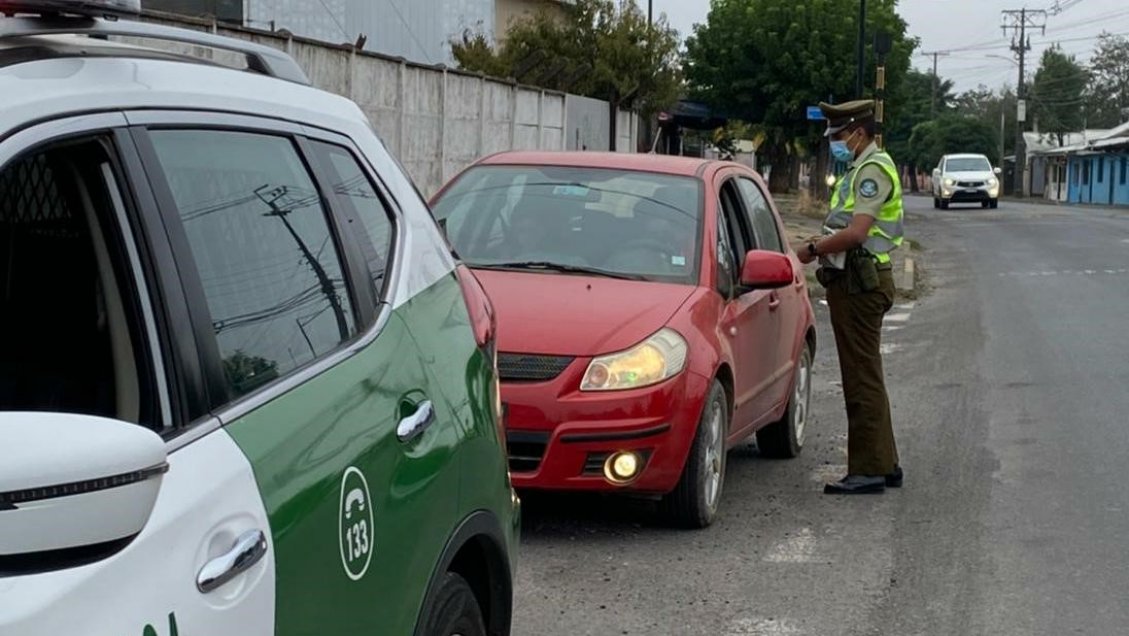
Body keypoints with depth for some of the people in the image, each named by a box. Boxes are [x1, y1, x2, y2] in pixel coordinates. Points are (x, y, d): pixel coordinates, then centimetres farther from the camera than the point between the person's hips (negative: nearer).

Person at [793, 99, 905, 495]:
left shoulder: (873, 169, -13)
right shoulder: (861, 170, 20)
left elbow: (856, 232, -22)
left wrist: (812, 249, -12)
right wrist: (821, 246, 9)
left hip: (860, 283, -11)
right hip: (857, 280, 11)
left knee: (862, 377, -8)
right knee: (864, 377, 14)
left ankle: (868, 470, -6)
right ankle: (884, 465, 21)